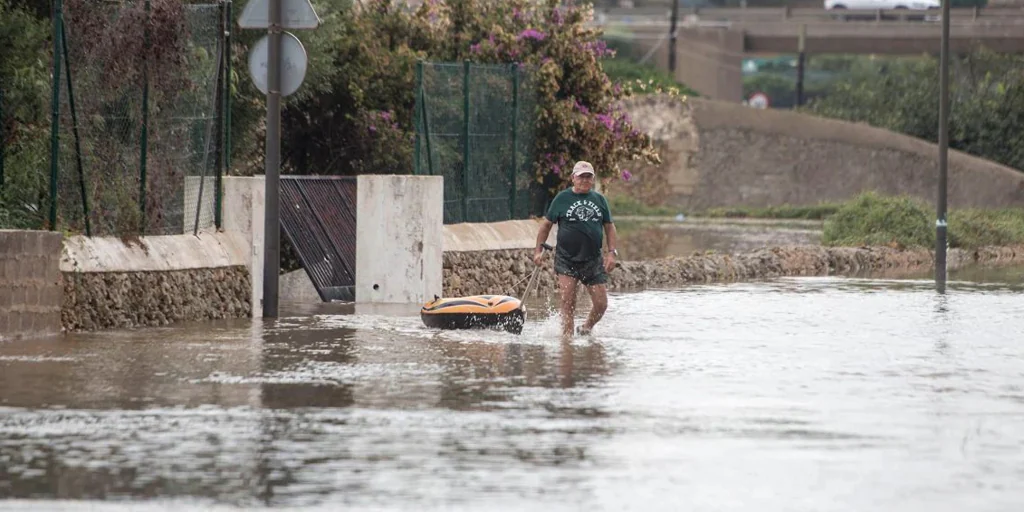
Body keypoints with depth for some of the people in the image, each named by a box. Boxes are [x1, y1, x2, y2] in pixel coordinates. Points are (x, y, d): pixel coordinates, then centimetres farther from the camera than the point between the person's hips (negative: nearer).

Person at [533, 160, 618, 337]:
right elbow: (546, 224, 8)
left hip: (593, 260, 3)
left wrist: (612, 252, 4)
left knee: (601, 304, 0)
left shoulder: (599, 200, 9)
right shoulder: (562, 198, 1)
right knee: (568, 302, -11)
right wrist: (539, 249, 1)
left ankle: (586, 330, 25)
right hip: (567, 260, -3)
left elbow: (609, 226, 14)